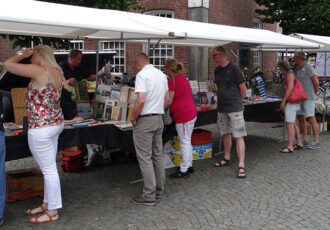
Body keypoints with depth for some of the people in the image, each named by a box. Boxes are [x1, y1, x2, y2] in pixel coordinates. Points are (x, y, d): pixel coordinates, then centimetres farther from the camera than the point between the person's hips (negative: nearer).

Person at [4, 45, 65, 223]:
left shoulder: (38, 71, -18)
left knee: (49, 170, 2)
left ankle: (52, 212, 16)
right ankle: (47, 204, 33)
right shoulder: (58, 72, 6)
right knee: (49, 168, 19)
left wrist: (23, 55, 1)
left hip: (41, 129, -9)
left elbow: (7, 64, -15)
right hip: (56, 123, 9)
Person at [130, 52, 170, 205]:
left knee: (145, 158, -3)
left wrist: (133, 117, -12)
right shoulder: (161, 75, 13)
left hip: (145, 120, -8)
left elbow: (141, 100, -24)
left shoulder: (142, 75, -13)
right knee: (158, 155, 15)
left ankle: (149, 195, 1)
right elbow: (167, 100, 17)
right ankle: (159, 190, 25)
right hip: (159, 118, 8)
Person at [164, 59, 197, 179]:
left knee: (184, 143, -3)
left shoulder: (172, 80, -14)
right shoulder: (182, 78, 15)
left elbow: (169, 102, -16)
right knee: (187, 141, 19)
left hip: (183, 115, -10)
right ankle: (189, 165, 30)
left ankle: (183, 171, 6)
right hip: (191, 112, 10)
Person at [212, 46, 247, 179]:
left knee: (238, 136, -8)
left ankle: (241, 166, -8)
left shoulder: (233, 69, -10)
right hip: (221, 108, 7)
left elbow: (243, 88, -7)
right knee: (225, 134, 16)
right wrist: (223, 100, 14)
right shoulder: (217, 70, 12)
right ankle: (227, 159, 31)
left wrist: (237, 102, 3)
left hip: (234, 108, -7)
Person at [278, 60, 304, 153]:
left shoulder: (290, 74, -13)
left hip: (291, 102, -11)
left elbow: (290, 88, -24)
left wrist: (283, 101, -24)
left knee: (289, 124, -11)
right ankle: (299, 143, 22)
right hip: (292, 103, 11)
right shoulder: (289, 75, 18)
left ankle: (290, 147, -11)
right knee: (293, 124, 15)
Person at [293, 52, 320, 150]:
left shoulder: (308, 67, -11)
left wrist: (315, 93, 0)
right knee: (301, 118, 8)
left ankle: (316, 142, -2)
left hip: (308, 97, -8)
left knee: (311, 119, -8)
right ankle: (305, 141, 15)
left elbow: (316, 81, -13)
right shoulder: (297, 69, 14)